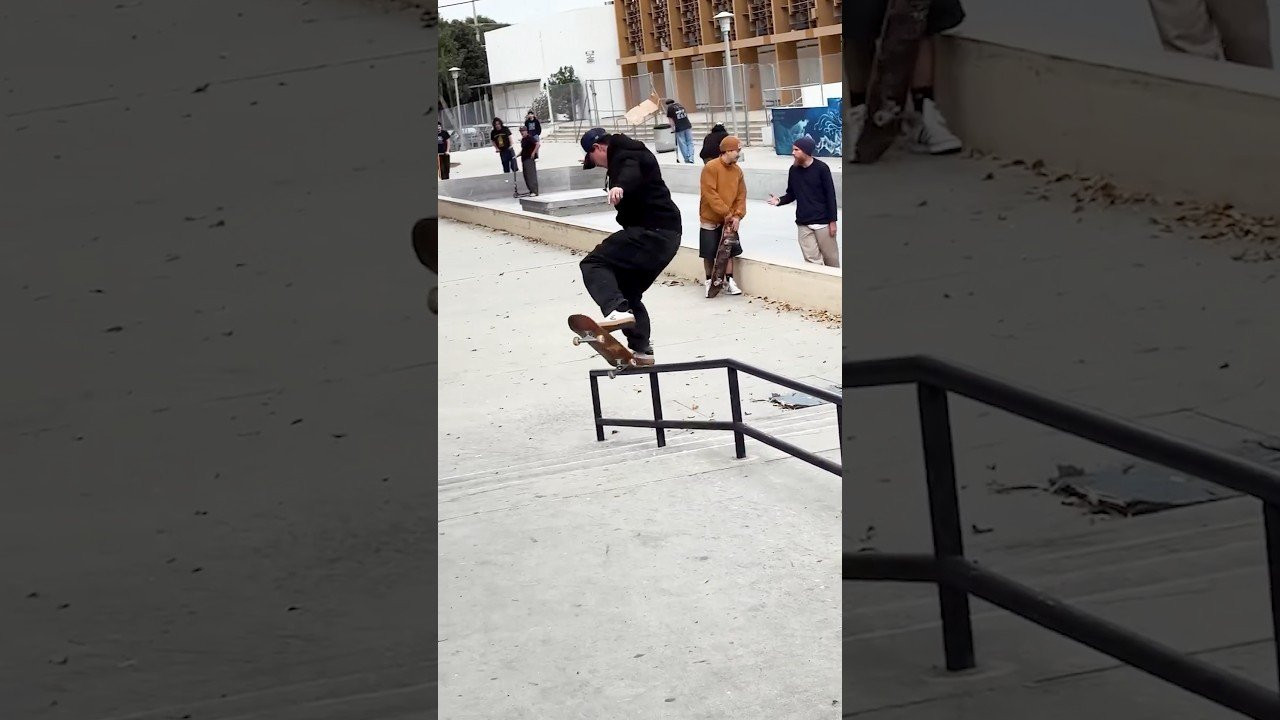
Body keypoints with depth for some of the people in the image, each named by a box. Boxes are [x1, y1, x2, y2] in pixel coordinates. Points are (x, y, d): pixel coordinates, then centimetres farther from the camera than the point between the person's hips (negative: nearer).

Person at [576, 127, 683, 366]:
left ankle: (617, 310, -41)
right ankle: (642, 349, 25)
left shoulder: (625, 156, -8)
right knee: (629, 291, 21)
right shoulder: (624, 154, 24)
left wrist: (620, 187, -56)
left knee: (593, 264, -19)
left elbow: (631, 173, -34)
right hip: (665, 236, 11)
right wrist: (589, 162, 69)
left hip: (650, 232, -11)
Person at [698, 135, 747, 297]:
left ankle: (729, 280, 16)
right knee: (709, 253, 2)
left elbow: (741, 195, 4)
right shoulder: (710, 168, -15)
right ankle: (710, 281, 16)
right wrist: (726, 213, -20)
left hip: (729, 221, 5)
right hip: (710, 219, -5)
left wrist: (737, 216, -9)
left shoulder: (737, 170, 4)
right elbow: (710, 193, -20)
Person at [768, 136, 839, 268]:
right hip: (803, 224, 4)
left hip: (823, 222, -4)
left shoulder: (821, 168, -9)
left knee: (831, 259, 5)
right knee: (812, 260, 3)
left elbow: (830, 195, -7)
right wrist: (779, 200, -10)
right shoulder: (793, 170, 3)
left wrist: (832, 221, -9)